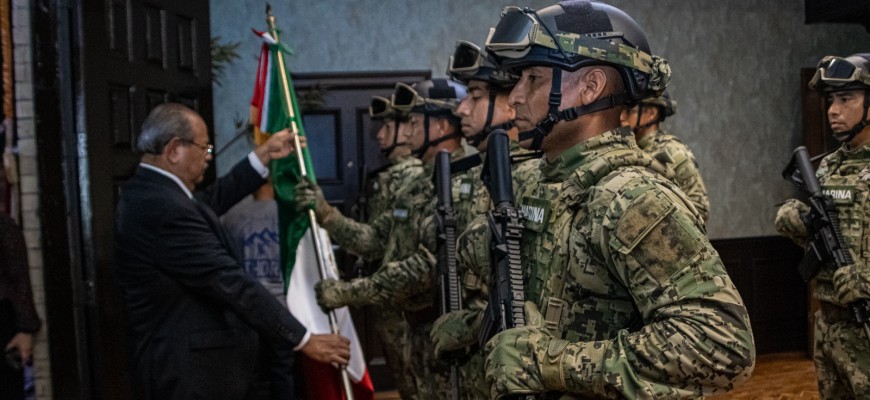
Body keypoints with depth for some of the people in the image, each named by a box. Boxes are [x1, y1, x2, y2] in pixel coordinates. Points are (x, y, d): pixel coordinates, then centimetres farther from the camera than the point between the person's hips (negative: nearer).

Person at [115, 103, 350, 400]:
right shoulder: (163, 208, -25)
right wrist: (304, 339, -20)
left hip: (183, 362, 11)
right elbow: (230, 282, -25)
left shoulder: (150, 193, 8)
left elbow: (211, 201, 23)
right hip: (192, 371, -11)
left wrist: (264, 155, 25)